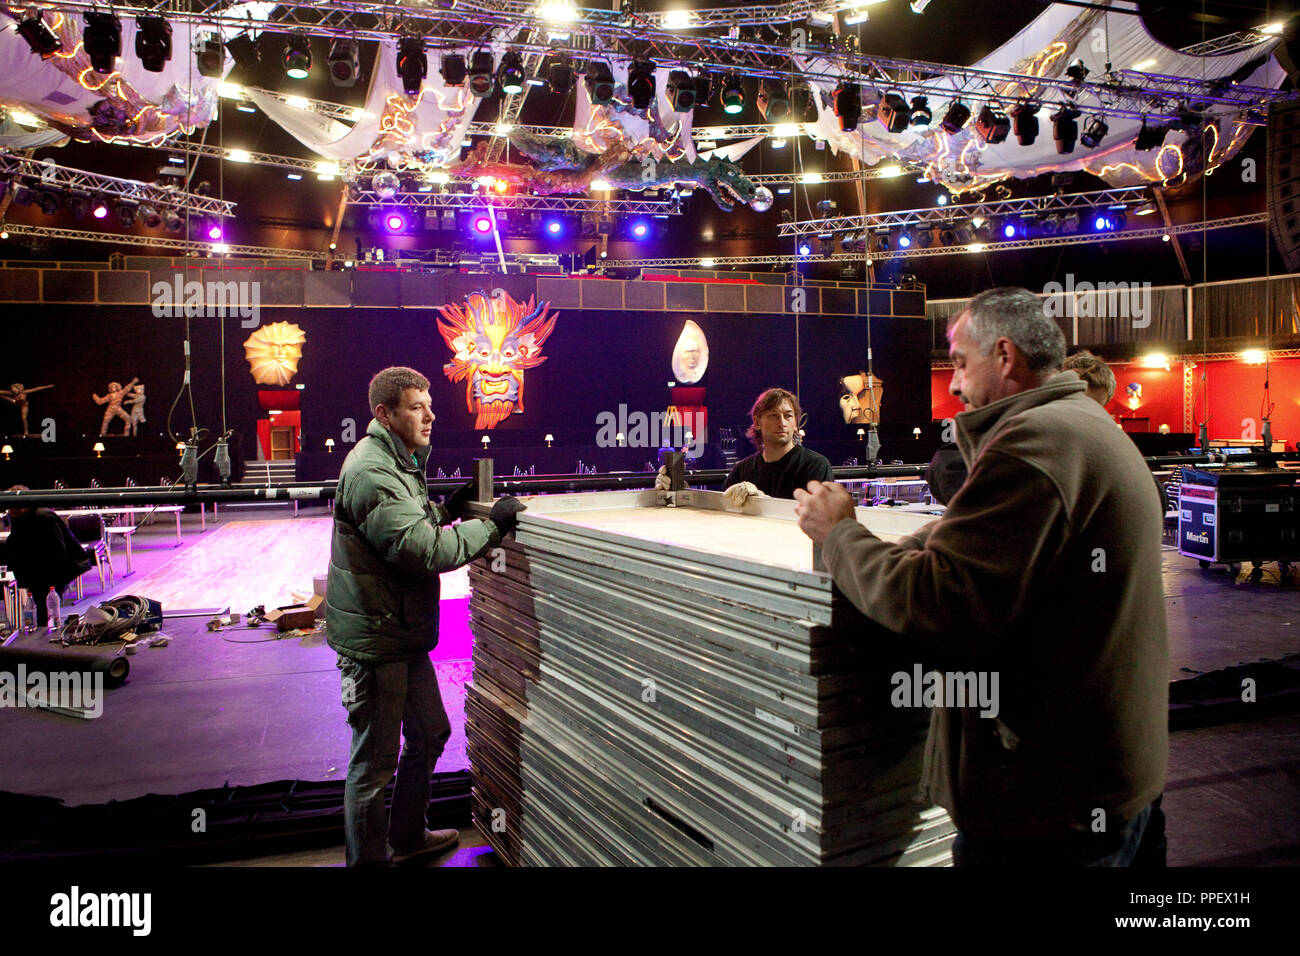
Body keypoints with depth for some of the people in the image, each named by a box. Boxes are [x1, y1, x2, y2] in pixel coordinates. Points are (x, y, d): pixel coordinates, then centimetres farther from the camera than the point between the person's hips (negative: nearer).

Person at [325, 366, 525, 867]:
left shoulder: (400, 462, 13)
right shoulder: (370, 472, -22)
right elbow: (423, 550, -28)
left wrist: (444, 511, 11)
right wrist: (490, 525, -21)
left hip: (404, 633, 11)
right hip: (374, 638, -11)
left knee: (430, 736, 23)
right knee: (375, 760, 3)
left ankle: (407, 836, 41)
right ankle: (368, 857, 20)